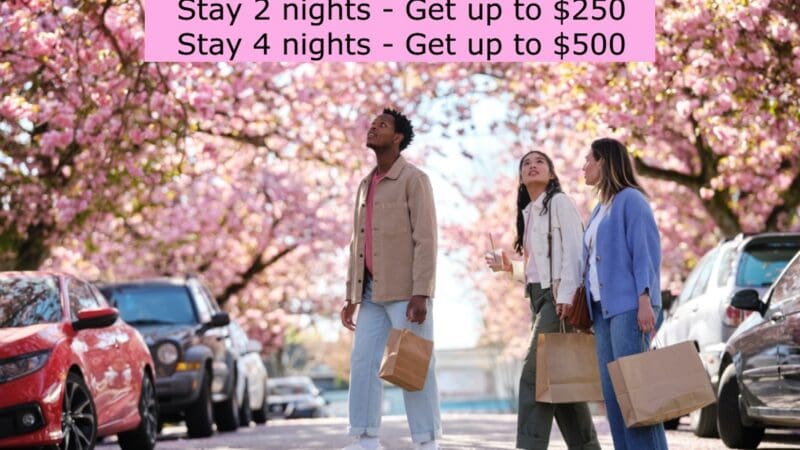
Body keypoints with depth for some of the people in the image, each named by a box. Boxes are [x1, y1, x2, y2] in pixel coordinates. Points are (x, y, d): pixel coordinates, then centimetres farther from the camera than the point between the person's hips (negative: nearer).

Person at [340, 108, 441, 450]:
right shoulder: (365, 185, 18)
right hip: (373, 291, 7)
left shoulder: (413, 179, -5)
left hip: (405, 291, -7)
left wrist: (421, 294, -19)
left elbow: (426, 240, -12)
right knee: (363, 363, 1)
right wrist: (351, 296, 13)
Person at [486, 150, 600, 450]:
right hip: (539, 297, 8)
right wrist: (509, 267, 9)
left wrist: (566, 294, -22)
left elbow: (573, 249, -12)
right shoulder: (528, 212, 21)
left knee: (535, 373, -15)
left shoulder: (559, 203, -2)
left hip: (558, 296, -8)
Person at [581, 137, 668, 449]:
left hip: (628, 305, -9)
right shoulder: (600, 210, 21)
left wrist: (645, 300, -20)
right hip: (603, 307, 9)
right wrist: (586, 308, 17)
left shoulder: (630, 200, -4)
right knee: (612, 389, 3)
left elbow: (646, 251, -12)